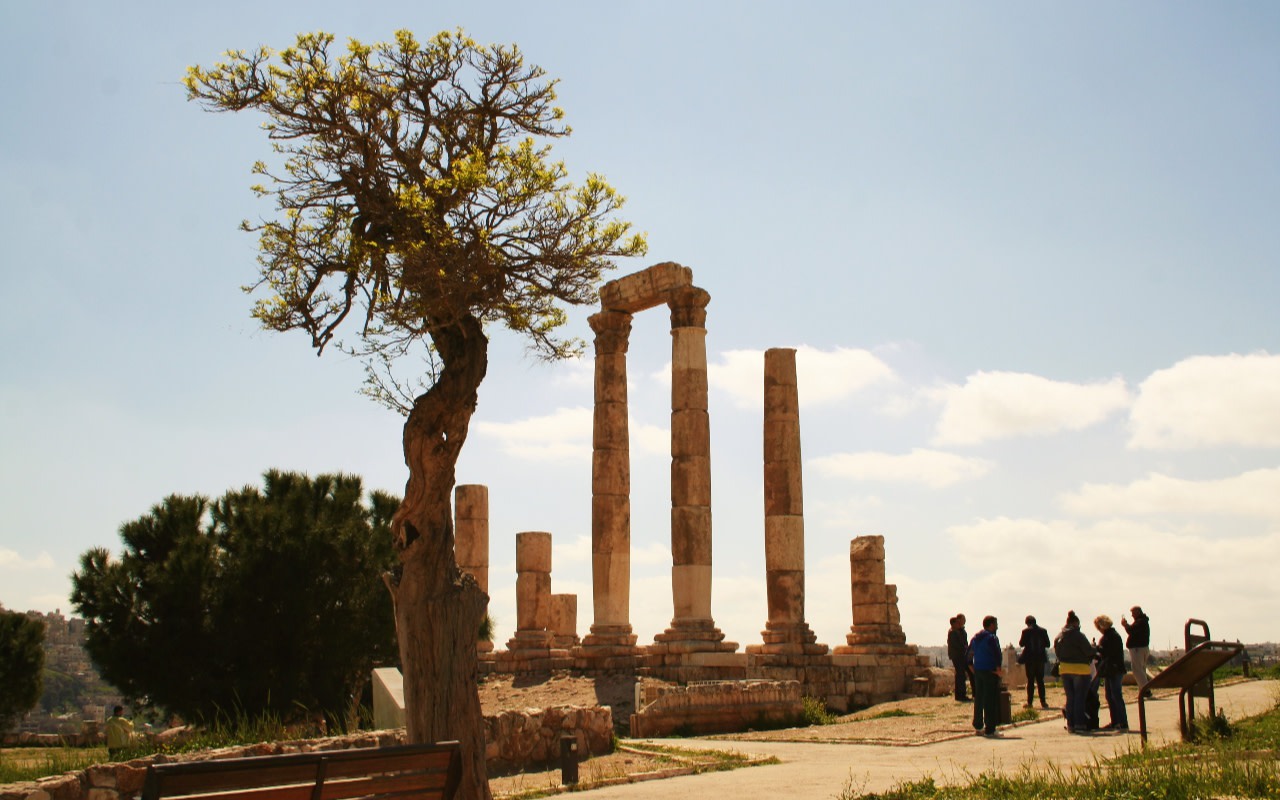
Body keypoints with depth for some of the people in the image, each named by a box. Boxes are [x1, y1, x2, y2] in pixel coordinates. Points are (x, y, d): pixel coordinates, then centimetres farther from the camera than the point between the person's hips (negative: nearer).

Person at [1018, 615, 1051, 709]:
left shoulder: (1026, 631, -9)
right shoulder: (1043, 631, 0)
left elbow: (1021, 644, -10)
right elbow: (1047, 644, 3)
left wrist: (1020, 641, 11)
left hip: (1030, 658, -3)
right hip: (1040, 658, 3)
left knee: (1030, 680, 1)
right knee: (1040, 680, 9)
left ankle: (1029, 702, -2)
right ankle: (1043, 702, 5)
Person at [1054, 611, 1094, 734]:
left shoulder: (1058, 637, 7)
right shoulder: (1078, 635, -13)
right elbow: (1089, 651, -12)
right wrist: (1093, 648, 9)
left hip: (1064, 669, 6)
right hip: (1080, 669, -6)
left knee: (1070, 697, 11)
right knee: (1080, 697, 0)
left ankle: (1070, 724, 11)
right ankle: (1079, 724, -3)